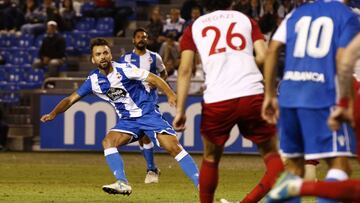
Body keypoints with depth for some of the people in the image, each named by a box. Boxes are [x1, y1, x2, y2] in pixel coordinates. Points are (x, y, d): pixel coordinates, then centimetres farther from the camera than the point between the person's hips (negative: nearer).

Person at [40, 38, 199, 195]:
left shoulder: (124, 69, -14)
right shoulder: (93, 80, -1)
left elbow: (153, 79, -15)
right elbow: (71, 99, 2)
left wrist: (170, 95, -29)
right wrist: (54, 113, -13)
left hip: (148, 113, -5)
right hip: (127, 120, 5)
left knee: (173, 147, -17)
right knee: (108, 142, -18)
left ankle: (200, 184, -15)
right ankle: (123, 184, -20)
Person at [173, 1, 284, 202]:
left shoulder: (194, 27, 17)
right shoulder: (246, 20, 18)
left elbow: (185, 70, 5)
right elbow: (264, 56, 3)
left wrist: (180, 110, 3)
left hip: (216, 100, 1)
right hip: (253, 95, -1)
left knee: (211, 158, 23)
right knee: (272, 154, 9)